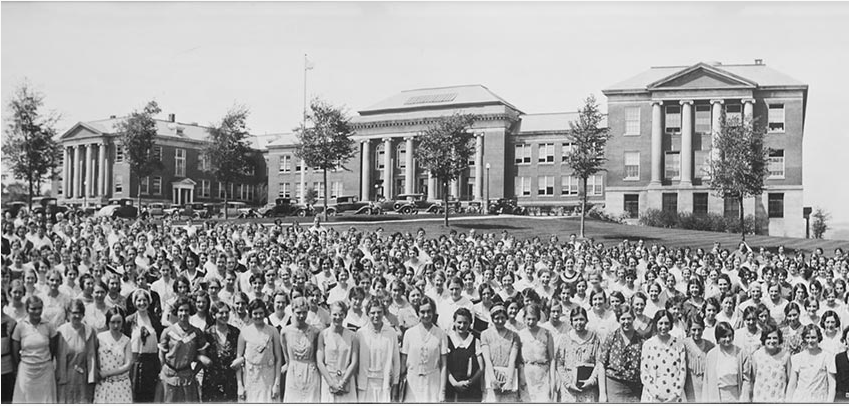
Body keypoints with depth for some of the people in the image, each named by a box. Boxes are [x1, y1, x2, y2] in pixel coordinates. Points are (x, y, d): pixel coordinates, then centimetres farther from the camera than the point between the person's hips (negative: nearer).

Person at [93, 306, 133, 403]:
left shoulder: (126, 340, 1)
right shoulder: (100, 338, 1)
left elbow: (128, 365, -3)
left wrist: (107, 373, -8)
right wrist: (98, 373, -12)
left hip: (121, 385, 0)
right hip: (103, 384, 0)